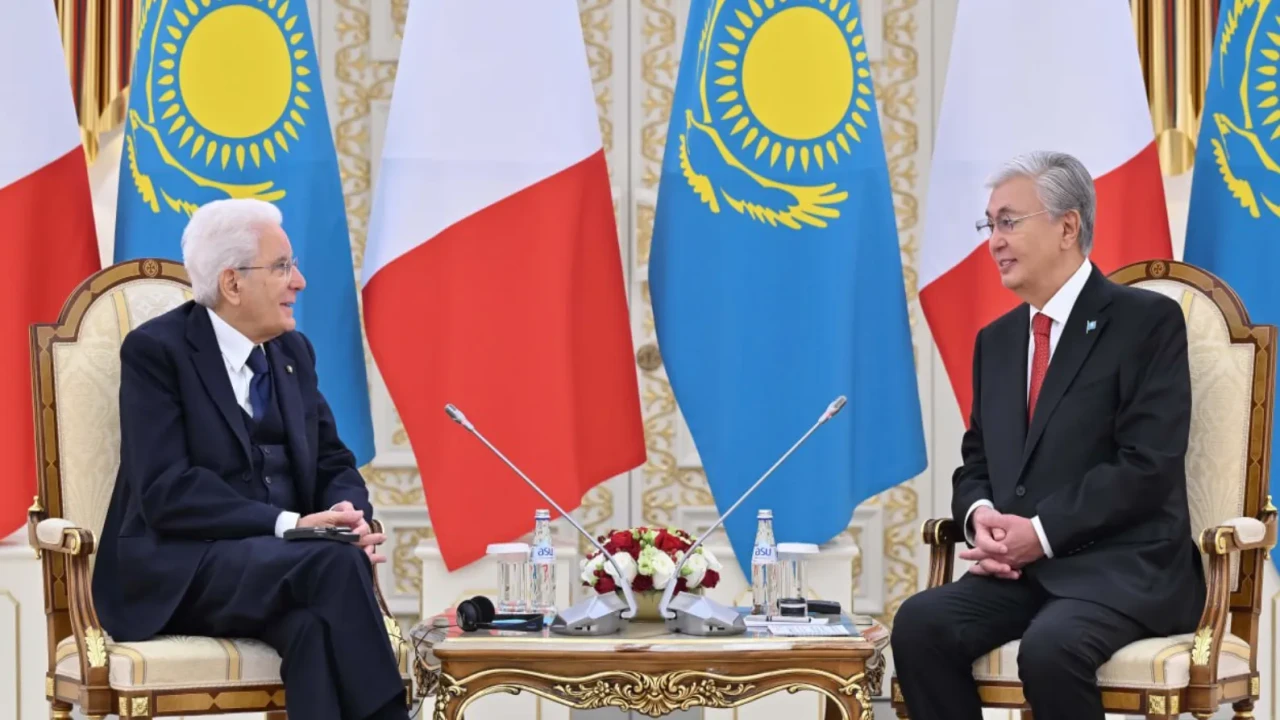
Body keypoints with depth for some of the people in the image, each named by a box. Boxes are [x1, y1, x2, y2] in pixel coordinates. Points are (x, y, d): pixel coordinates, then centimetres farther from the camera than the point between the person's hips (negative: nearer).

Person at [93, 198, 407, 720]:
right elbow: (165, 491, -15)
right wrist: (287, 525, -23)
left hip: (283, 560, 5)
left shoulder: (293, 352, 16)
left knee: (316, 621, -32)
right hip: (181, 570, -5)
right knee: (335, 564, -32)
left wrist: (351, 519, -9)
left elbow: (333, 464, 16)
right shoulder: (155, 350, -5)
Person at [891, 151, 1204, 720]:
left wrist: (1043, 532, -18)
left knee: (1050, 646, -36)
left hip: (1126, 568, -6)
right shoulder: (997, 339, 18)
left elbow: (1148, 466, -13)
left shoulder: (1148, 321, -4)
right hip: (1022, 568, 6)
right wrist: (980, 514, -4)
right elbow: (976, 462, 20)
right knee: (920, 623, -22)